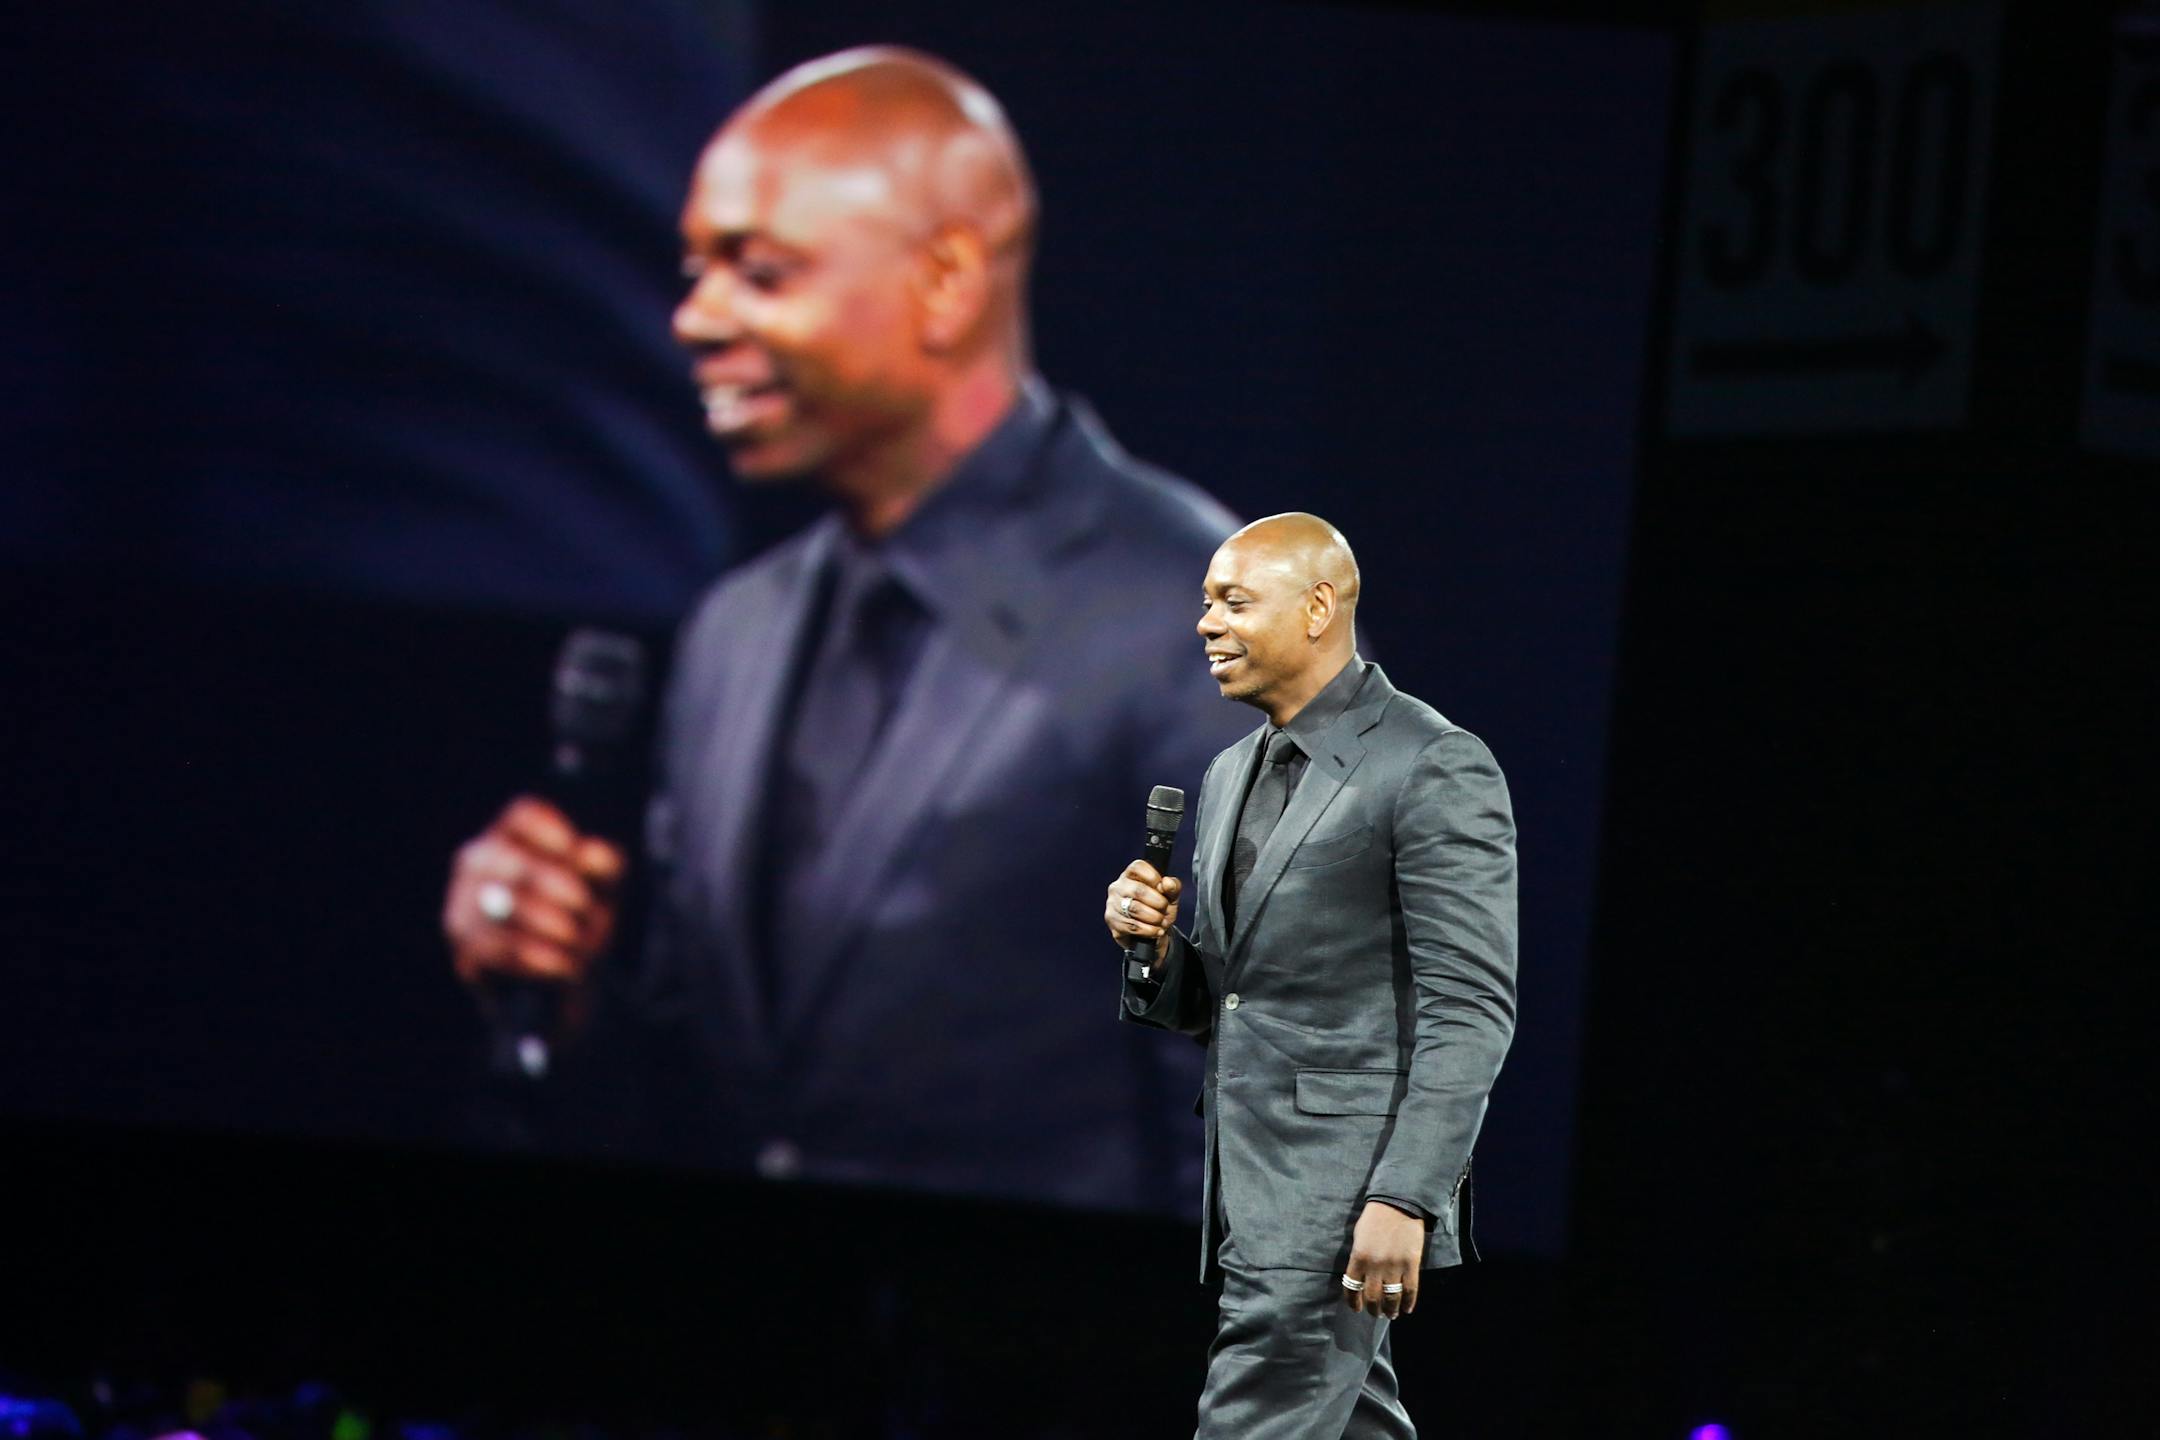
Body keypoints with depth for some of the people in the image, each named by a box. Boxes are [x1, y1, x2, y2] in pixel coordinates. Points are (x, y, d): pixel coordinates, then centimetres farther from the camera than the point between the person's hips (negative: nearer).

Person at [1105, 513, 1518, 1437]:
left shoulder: (1435, 769, -10)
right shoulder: (1232, 776, 17)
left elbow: (1470, 1008, -15)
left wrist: (1405, 1200, -22)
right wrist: (1152, 945, 0)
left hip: (1349, 1190, -9)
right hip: (1255, 1189, 9)